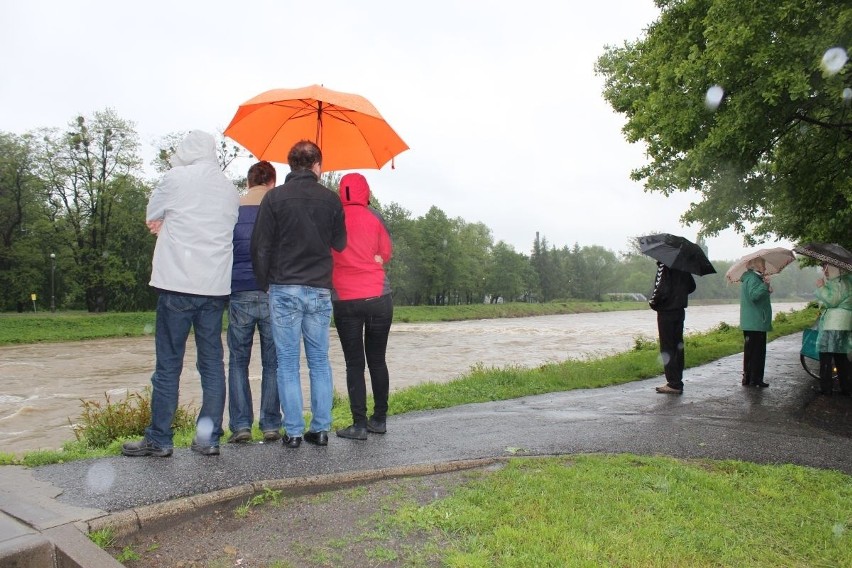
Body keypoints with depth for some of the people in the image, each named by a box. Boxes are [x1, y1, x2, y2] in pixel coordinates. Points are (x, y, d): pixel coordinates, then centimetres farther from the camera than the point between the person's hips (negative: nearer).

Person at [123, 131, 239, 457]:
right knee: (212, 363, 7)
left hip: (178, 285, -4)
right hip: (216, 286, 4)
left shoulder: (176, 178, -3)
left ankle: (159, 439, 10)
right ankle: (209, 438, 11)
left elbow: (151, 220, 8)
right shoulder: (230, 189, 11)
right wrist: (173, 228, 14)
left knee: (168, 364, 3)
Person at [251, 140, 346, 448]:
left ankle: (293, 431, 8)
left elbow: (260, 246, -3)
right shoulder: (331, 199, 2)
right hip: (320, 290, 2)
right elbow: (340, 244, 7)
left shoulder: (274, 197, -3)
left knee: (288, 364, 5)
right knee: (320, 362, 11)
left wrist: (265, 284, 7)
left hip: (284, 289, -2)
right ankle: (321, 428, 14)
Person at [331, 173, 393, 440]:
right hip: (379, 298, 1)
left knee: (354, 363, 3)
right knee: (377, 360, 12)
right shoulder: (374, 217, 1)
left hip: (345, 300, -1)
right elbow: (386, 253, 5)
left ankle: (359, 424, 2)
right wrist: (369, 259, 11)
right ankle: (379, 419, 18)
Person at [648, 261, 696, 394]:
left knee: (667, 348, -2)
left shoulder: (664, 265, -16)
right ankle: (677, 382, 20)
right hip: (680, 310, 8)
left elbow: (662, 288, -24)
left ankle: (674, 384, -1)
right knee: (678, 346, 13)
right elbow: (691, 287, 17)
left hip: (666, 311, -8)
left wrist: (653, 302, -8)